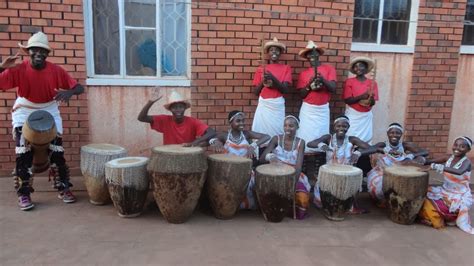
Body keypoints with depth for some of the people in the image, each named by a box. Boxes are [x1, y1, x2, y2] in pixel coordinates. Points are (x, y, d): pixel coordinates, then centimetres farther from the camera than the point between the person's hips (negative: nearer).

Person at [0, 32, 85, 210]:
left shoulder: (55, 70, -15)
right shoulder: (19, 70, -18)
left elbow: (79, 88, -15)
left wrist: (69, 92, -38)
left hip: (49, 112, 1)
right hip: (24, 113, -1)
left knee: (57, 151, -2)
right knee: (23, 154, -12)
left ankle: (63, 189, 10)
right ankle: (24, 194, -1)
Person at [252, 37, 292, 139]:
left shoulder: (286, 68, 6)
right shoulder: (261, 69, 8)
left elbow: (285, 90, -4)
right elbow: (256, 92, 8)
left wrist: (273, 78, -15)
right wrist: (263, 82, -10)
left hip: (278, 105, -1)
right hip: (263, 104, 1)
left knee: (276, 130, -2)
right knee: (261, 131, -1)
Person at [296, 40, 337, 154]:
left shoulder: (329, 68, 3)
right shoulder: (303, 73, 7)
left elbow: (333, 89, -6)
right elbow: (301, 94, 3)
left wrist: (323, 80, -23)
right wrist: (309, 85, -14)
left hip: (323, 109, -1)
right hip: (307, 109, 1)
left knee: (321, 136, 0)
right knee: (306, 136, -3)